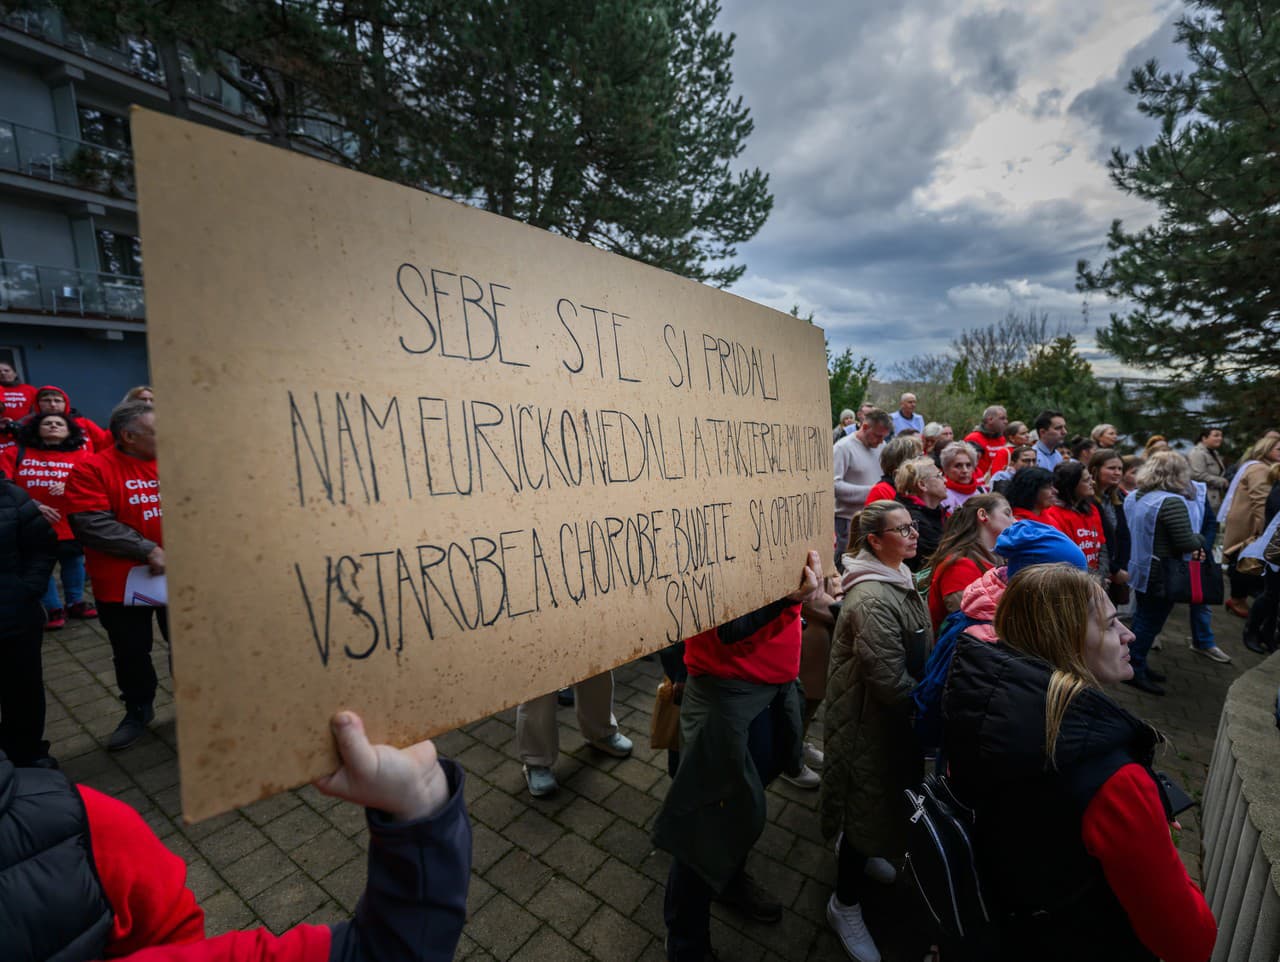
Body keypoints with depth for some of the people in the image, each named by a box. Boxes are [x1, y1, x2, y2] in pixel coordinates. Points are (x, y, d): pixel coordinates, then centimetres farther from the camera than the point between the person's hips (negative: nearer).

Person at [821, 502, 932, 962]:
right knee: (869, 800, 7)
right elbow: (891, 681, -28)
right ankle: (845, 904, 29)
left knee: (883, 794, 28)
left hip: (894, 715, 9)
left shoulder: (896, 577, 2)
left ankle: (859, 853, 55)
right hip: (871, 721, -9)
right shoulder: (873, 600, -31)